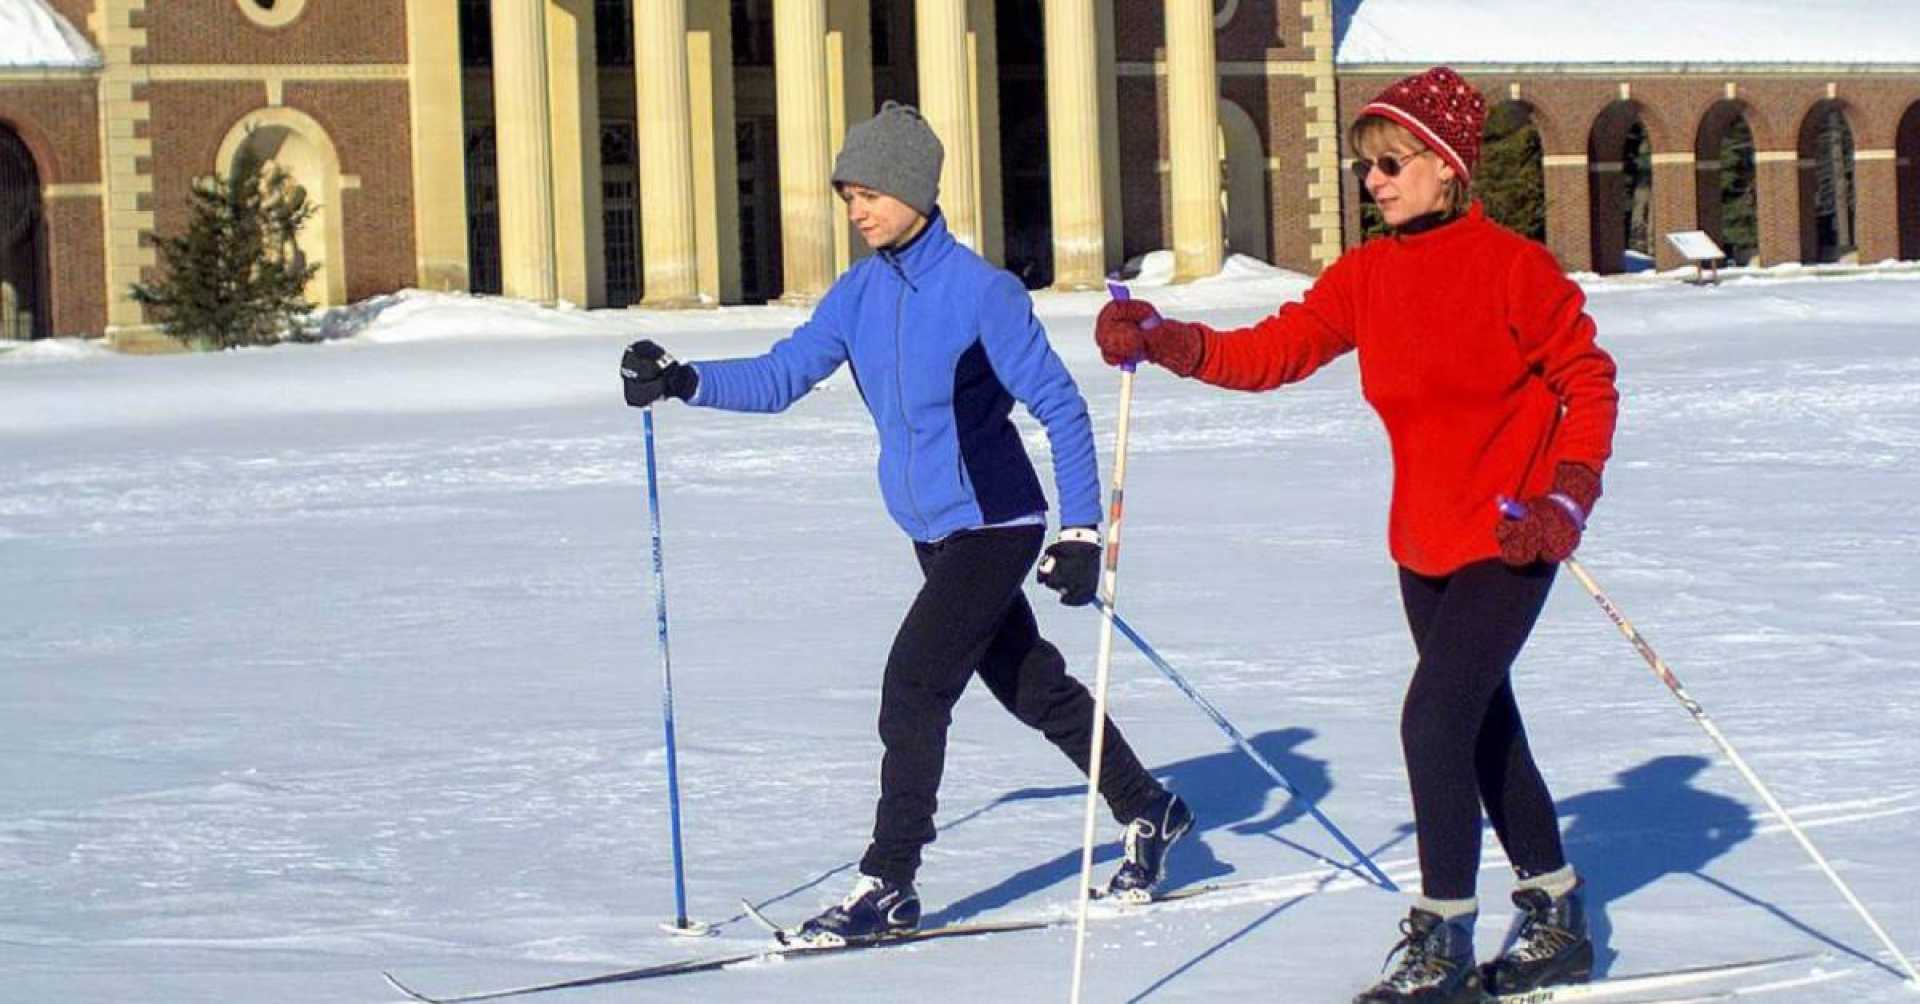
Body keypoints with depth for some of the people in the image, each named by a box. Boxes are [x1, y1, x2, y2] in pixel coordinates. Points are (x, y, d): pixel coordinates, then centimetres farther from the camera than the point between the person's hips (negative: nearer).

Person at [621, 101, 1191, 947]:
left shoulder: (981, 291, -17)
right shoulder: (861, 294, 3)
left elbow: (1060, 408, -14)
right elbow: (780, 376, 3)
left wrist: (1082, 531, -16)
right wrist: (683, 382, -13)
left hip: (994, 524, -8)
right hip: (935, 533, 8)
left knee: (912, 685, -14)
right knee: (1030, 687, 18)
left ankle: (888, 884, -7)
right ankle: (1149, 814, 36)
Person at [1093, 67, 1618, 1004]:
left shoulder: (1513, 266, -13)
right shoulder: (1366, 275, 3)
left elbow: (1588, 382, -8)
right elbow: (1276, 350, -4)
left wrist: (1567, 498, -17)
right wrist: (1164, 343, -18)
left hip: (1507, 539, -7)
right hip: (1423, 541, 7)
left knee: (1433, 719, -14)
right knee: (1485, 728, 15)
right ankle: (1557, 923, 30)